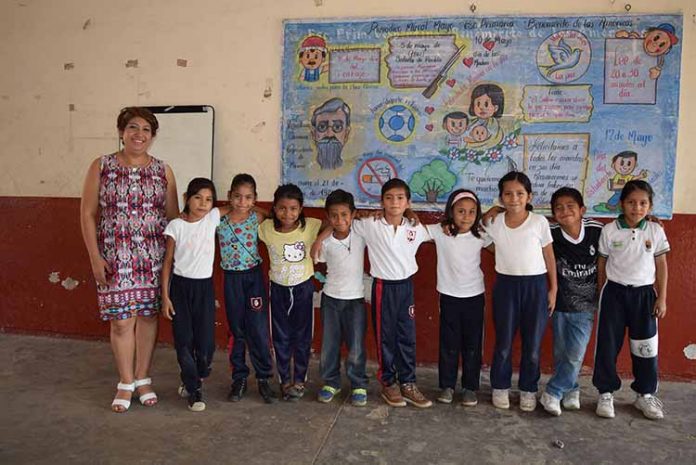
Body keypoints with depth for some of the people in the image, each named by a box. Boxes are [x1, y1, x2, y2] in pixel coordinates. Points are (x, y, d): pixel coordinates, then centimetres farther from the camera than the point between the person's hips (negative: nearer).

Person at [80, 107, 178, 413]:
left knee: (148, 316, 8)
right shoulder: (101, 167, 1)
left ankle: (143, 379, 25)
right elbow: (88, 214, 1)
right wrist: (95, 257, -5)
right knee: (121, 321, 2)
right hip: (115, 256, -1)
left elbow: (173, 215, 7)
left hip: (153, 256, 2)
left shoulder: (163, 171, 5)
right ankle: (126, 383, 21)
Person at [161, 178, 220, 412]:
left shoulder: (214, 218, -1)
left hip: (204, 287, 1)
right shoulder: (176, 225, -6)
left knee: (206, 341, 0)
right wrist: (165, 296, -4)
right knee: (184, 340, 2)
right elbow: (168, 262, -1)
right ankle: (194, 390, 19)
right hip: (180, 286, -1)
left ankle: (198, 378, 31)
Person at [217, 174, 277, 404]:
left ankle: (264, 378, 14)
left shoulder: (258, 218, -5)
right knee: (236, 330, 11)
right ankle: (239, 378, 24)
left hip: (254, 276, -1)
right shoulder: (219, 219, -4)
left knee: (259, 329, -1)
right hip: (231, 279, 1)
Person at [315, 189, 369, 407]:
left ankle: (359, 385, 22)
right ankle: (331, 382, 29)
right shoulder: (325, 242, -6)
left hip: (355, 299, -1)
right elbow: (317, 265, 6)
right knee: (329, 345, 10)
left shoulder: (361, 236, -9)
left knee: (356, 348, 3)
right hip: (330, 299, 1)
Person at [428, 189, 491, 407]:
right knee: (449, 344, 10)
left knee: (473, 345, 10)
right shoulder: (440, 232, -10)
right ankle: (447, 385, 25)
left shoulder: (481, 236, -4)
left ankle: (470, 387, 25)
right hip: (449, 297, -1)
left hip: (474, 297, 1)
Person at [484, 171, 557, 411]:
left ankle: (528, 390, 26)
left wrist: (553, 289, 2)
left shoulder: (539, 222, -5)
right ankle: (500, 388, 25)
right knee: (503, 342, 8)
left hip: (536, 285, 0)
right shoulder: (493, 223, -2)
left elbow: (549, 257, 2)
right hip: (506, 285, 1)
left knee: (533, 344, 9)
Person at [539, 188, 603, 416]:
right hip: (560, 304, 1)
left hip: (585, 305, -1)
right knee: (560, 353, 10)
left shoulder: (597, 231, -13)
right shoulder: (551, 234, -15)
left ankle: (552, 392, 12)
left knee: (575, 354, -4)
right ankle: (571, 389, 31)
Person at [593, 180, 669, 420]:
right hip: (615, 292, -1)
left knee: (645, 345, 9)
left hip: (644, 294, 1)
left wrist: (662, 298, 2)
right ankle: (606, 393, 16)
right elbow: (602, 263, 3)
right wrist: (602, 294, 6)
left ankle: (645, 394, 26)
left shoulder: (655, 231, -1)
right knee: (608, 344, 3)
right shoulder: (609, 230, -5)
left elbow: (661, 265, 4)